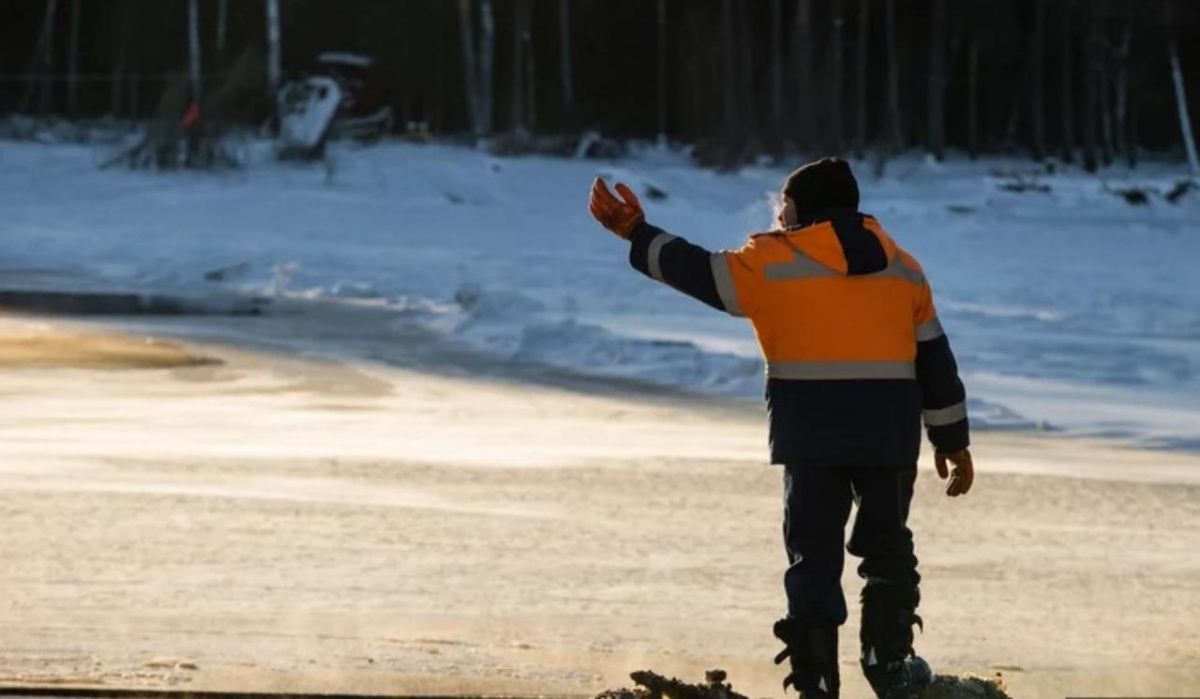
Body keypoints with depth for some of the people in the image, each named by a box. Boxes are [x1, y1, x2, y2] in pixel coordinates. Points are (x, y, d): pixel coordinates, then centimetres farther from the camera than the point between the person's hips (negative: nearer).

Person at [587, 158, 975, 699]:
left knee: (813, 553, 4)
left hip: (811, 433, -3)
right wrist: (953, 441, 17)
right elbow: (935, 360, 12)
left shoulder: (773, 263, -2)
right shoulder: (901, 268, 11)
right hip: (890, 431, 3)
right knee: (887, 546, 19)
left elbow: (699, 272, 2)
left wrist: (637, 234, 12)